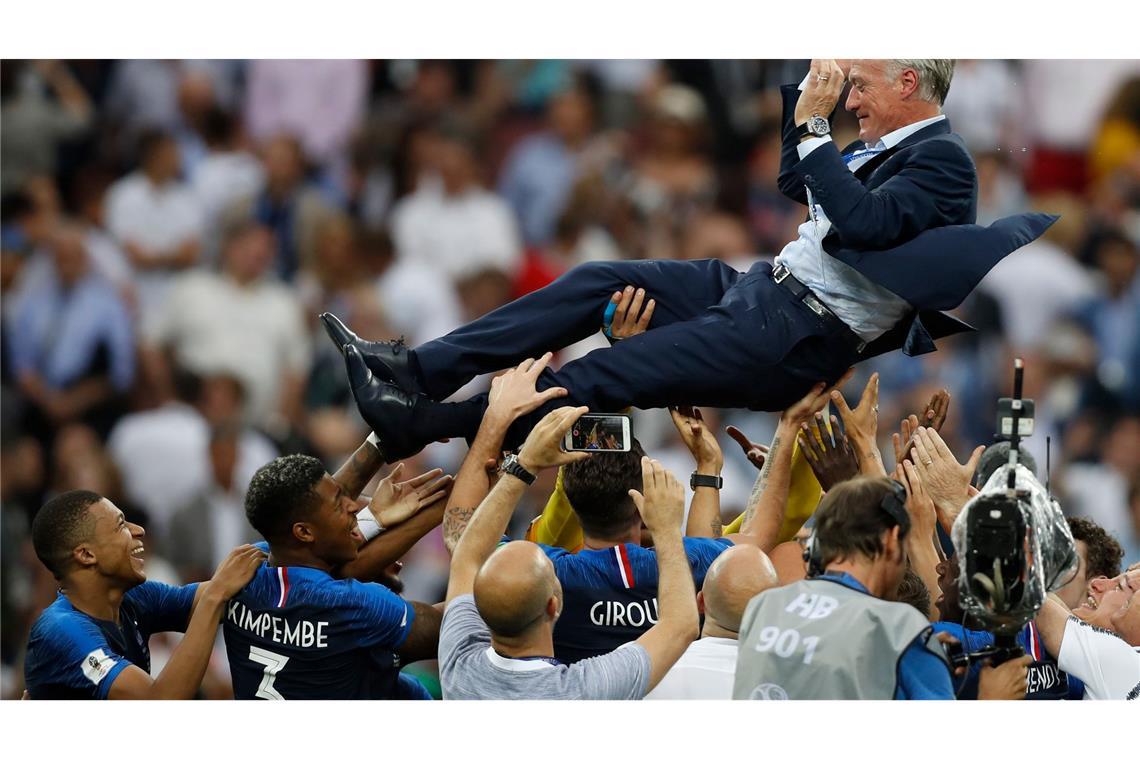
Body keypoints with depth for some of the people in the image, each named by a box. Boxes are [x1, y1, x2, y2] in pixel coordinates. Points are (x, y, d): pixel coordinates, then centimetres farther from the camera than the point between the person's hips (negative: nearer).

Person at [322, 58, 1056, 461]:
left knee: (604, 375, -17)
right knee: (599, 282, 0)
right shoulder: (890, 146, 17)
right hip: (759, 287, 10)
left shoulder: (942, 161, -12)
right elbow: (797, 183, 30)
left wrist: (814, 125, -23)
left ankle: (423, 425, -19)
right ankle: (417, 370, -4)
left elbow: (860, 221, -27)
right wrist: (804, 89, 19)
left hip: (800, 338, -10)